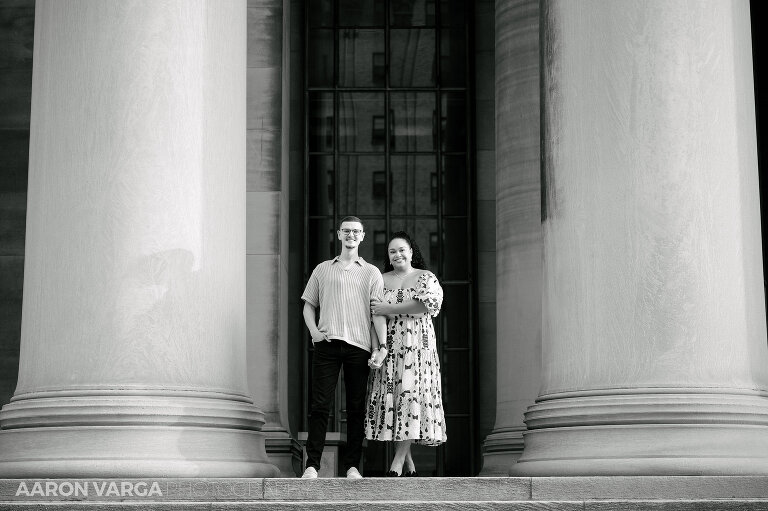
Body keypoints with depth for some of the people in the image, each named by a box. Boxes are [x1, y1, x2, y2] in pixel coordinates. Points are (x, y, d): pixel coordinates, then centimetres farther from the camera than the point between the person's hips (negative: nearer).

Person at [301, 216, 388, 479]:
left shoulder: (371, 273, 13)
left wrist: (382, 346, -5)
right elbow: (308, 305, 18)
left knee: (356, 408, 1)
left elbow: (378, 312, 6)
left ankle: (352, 465, 6)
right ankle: (312, 465, -5)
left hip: (358, 346, 0)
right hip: (327, 343, 0)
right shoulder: (322, 269, 16)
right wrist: (314, 331, 0)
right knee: (320, 405, -6)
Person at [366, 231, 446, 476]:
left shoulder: (426, 277, 7)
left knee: (411, 393, -13)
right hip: (388, 345, 3)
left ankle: (398, 460, -13)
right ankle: (409, 464, 3)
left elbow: (430, 302, -11)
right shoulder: (381, 280, 16)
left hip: (416, 344, -3)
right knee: (390, 397, -3)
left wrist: (390, 309, -11)